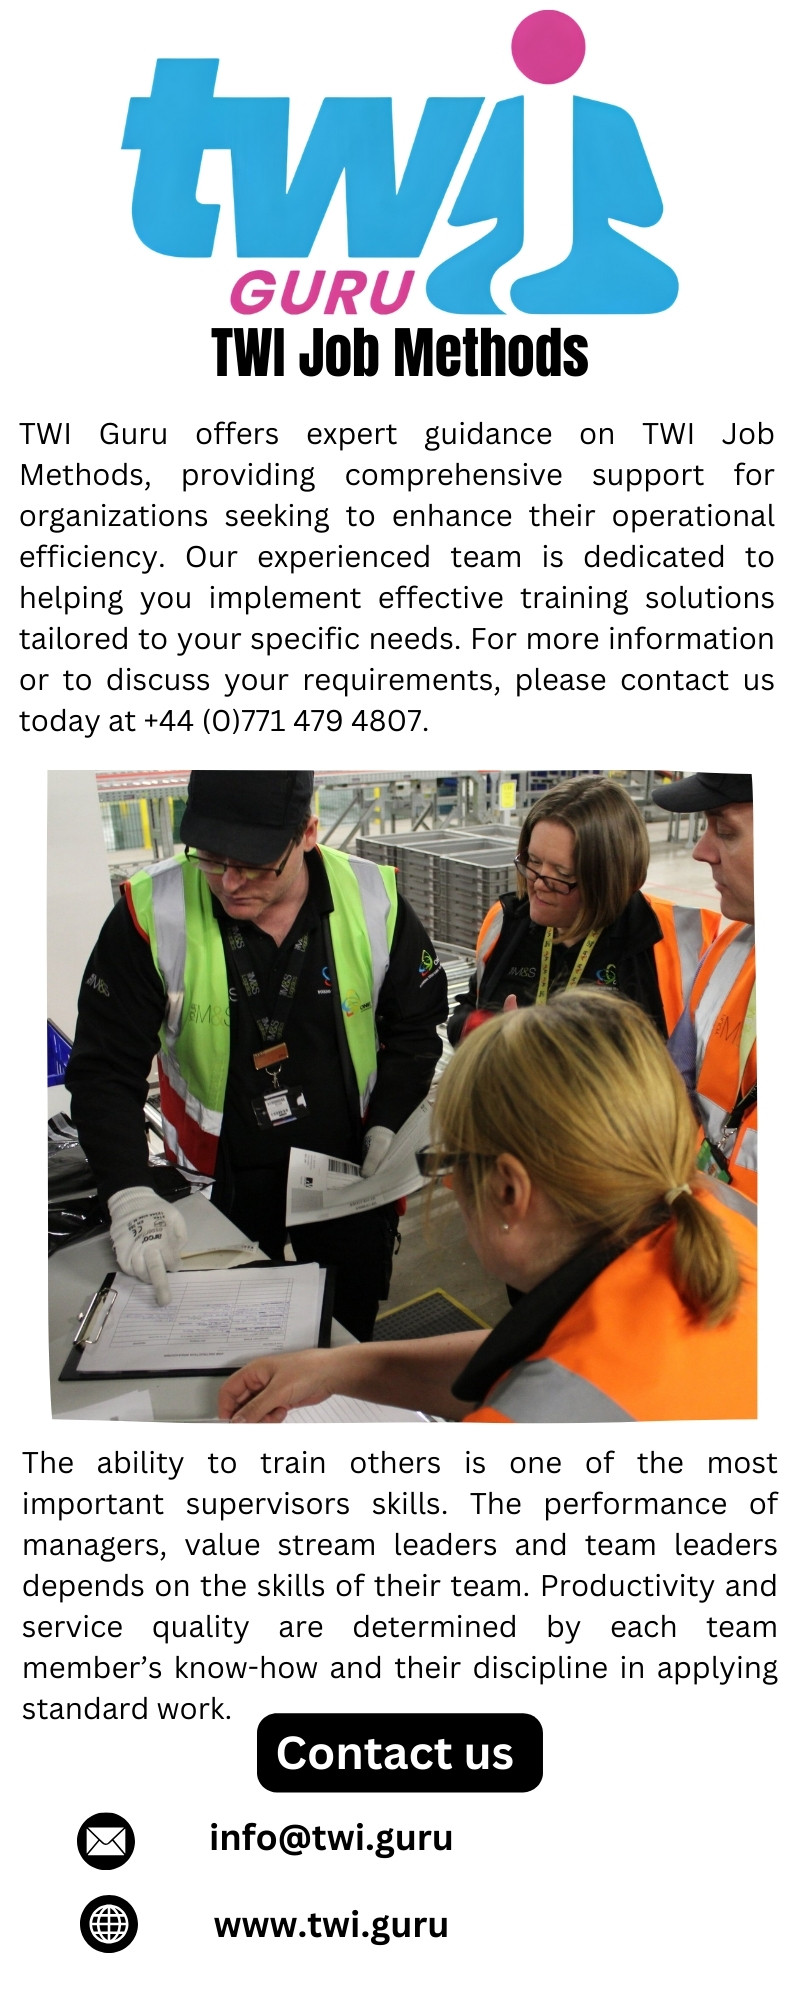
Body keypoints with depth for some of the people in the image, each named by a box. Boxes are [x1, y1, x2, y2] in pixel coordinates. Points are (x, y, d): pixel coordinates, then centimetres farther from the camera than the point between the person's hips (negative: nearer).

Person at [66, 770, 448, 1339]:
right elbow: (105, 1069, -16)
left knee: (350, 1333, 19)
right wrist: (131, 1195, -28)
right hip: (221, 1181, -1)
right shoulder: (151, 914, -20)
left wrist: (387, 1128, -9)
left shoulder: (375, 902, -15)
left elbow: (414, 1028, 2)